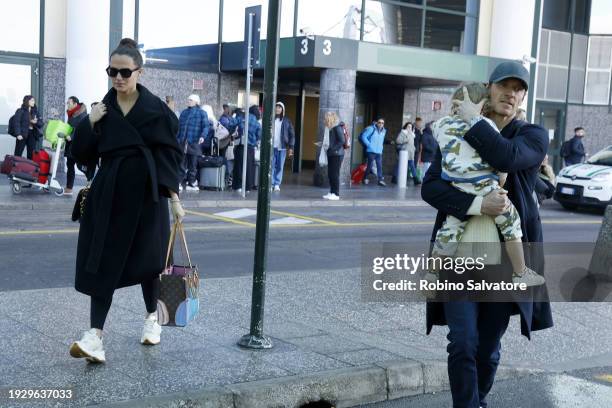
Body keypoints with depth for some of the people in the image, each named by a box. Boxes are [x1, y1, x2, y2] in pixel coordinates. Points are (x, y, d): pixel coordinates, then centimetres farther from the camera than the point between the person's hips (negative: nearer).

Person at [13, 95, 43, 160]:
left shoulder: (35, 112, 15)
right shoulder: (20, 111, 0)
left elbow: (41, 124, 14)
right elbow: (17, 123, -8)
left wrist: (36, 122, -8)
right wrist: (18, 134, -19)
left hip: (33, 135, 5)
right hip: (22, 135, -5)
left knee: (31, 155, 4)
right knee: (18, 154, -4)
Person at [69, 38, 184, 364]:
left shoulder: (156, 109, -5)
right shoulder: (102, 109, 5)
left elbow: (170, 155, -5)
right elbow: (82, 156, 4)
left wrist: (174, 197, -11)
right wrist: (89, 124, -11)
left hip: (145, 193, -2)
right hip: (109, 193, 3)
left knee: (146, 258, 10)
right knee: (103, 263, -5)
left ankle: (152, 317, 34)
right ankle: (95, 337, -8)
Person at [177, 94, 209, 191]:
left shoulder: (202, 113, 4)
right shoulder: (184, 113, 18)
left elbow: (205, 126, -5)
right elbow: (179, 127, 20)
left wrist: (203, 136, -22)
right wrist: (177, 139, 14)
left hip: (194, 143, -3)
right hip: (182, 143, 3)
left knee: (193, 164, 4)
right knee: (182, 164, 1)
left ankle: (191, 183, 11)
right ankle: (180, 183, 2)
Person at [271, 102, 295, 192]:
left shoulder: (287, 121, 5)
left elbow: (292, 134, 4)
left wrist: (291, 147, -3)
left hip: (282, 147, 0)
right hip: (271, 147, 0)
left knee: (280, 167, 2)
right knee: (271, 166, 0)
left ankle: (277, 184, 8)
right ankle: (271, 183, 5)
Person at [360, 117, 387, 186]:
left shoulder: (384, 131, 12)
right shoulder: (371, 129, -8)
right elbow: (363, 136, -9)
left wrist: (381, 147, 15)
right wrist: (369, 145, -10)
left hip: (379, 152, 5)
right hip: (371, 151, -5)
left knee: (380, 166, -3)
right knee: (370, 165, 0)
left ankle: (380, 180, -2)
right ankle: (365, 178, 18)